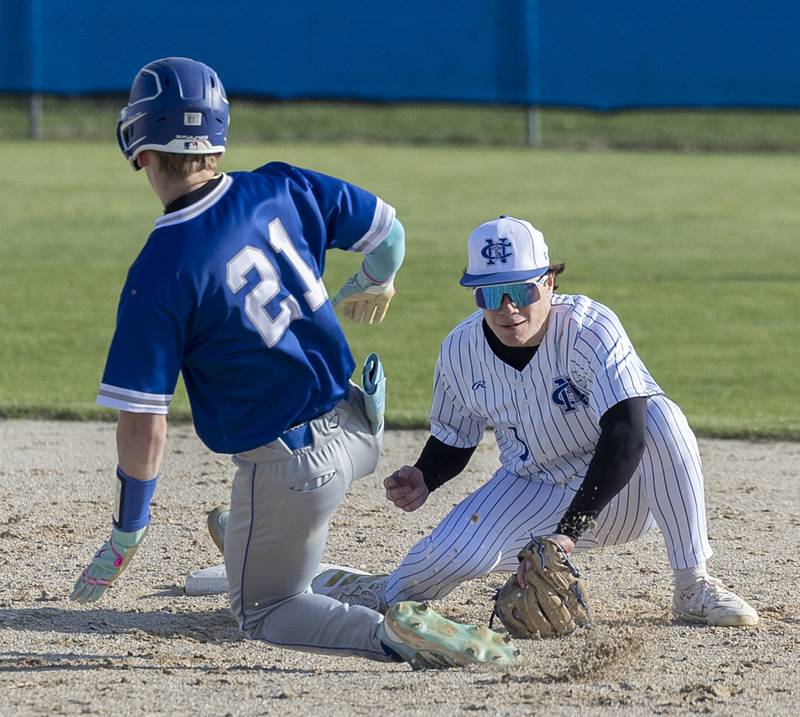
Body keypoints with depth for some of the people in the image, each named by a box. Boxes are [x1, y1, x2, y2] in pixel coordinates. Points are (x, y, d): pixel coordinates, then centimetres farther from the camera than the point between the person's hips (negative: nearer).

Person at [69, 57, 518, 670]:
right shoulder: (281, 190, -8)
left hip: (289, 466, -6)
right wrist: (376, 284, 33)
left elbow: (144, 429, -21)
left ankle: (388, 635, -14)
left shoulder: (159, 273, -23)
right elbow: (389, 232, 9)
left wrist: (126, 536, -7)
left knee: (263, 614, 12)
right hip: (354, 430, 6)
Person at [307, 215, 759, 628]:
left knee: (660, 414, -34)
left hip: (621, 490, -3)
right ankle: (388, 593, 14)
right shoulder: (461, 351, -10)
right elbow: (454, 440, 8)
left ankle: (693, 588, -24)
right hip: (535, 497, 3)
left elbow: (625, 436, -38)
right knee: (455, 552, -25)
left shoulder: (591, 329, -26)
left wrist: (568, 531, -45)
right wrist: (422, 480, -16)